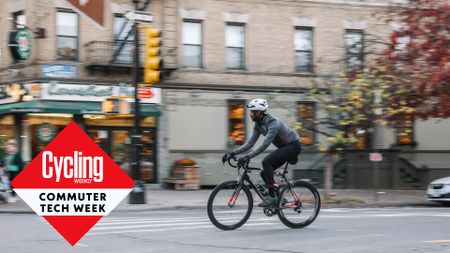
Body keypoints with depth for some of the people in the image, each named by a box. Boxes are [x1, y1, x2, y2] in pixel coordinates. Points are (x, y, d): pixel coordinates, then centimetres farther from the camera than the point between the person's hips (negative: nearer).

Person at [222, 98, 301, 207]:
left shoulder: (273, 123, -28)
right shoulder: (258, 125, 0)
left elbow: (265, 144, -37)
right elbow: (250, 143, 1)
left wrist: (248, 157, -44)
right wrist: (232, 153, -9)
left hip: (293, 146, -9)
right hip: (284, 147, 9)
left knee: (266, 161, -26)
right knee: (265, 173, 1)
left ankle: (272, 196, -24)